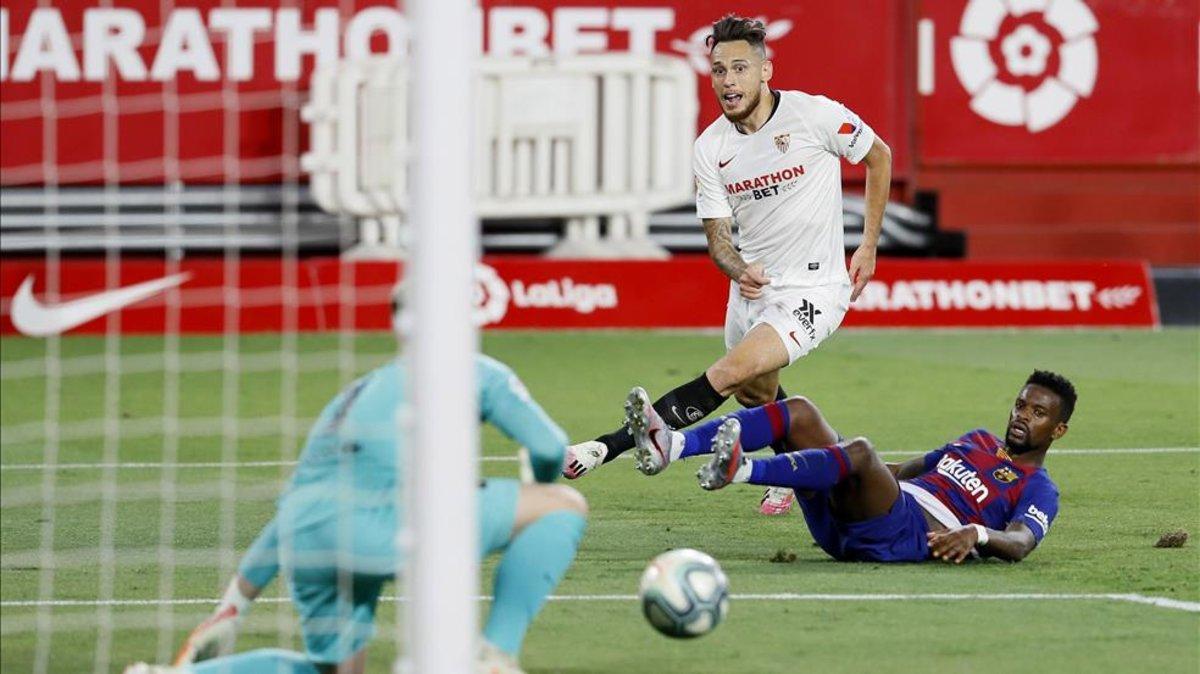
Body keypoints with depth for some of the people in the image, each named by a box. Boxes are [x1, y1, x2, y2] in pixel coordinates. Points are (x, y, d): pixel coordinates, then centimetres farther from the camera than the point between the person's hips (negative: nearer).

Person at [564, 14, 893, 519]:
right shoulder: (710, 148, -3)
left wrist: (868, 245, 2)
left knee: (728, 374, -22)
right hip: (754, 283, 6)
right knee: (756, 393, 22)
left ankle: (608, 448, -26)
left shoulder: (815, 115, -14)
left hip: (811, 290, -6)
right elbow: (718, 234, 1)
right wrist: (738, 269, -24)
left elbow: (879, 156, 3)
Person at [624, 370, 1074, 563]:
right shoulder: (979, 442, 34)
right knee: (799, 412, -6)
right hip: (841, 523, 8)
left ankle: (741, 470, -57)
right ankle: (670, 447, -26)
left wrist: (976, 533, -33)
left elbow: (1020, 543, -11)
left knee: (861, 452, -37)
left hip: (909, 534, -8)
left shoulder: (1038, 491, 10)